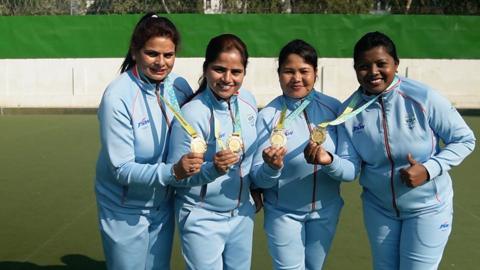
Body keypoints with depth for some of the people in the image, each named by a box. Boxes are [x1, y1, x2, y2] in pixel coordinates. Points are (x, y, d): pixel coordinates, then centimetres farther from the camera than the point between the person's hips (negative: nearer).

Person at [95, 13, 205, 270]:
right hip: (126, 210, -4)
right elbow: (121, 169, -23)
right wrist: (172, 172, -37)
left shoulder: (180, 86, -9)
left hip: (163, 205, 5)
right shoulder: (118, 97, -23)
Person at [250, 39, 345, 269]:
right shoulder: (268, 115, -14)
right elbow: (258, 178, -15)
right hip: (283, 213, -3)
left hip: (326, 209, 3)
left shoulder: (333, 108, -8)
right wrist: (272, 167, -35)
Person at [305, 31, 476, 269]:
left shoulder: (423, 97, -19)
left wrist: (429, 169, -23)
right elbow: (351, 169, -9)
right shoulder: (349, 110, -9)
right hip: (378, 208, 3)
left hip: (427, 208, -3)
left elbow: (464, 140, -9)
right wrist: (329, 161, -30)